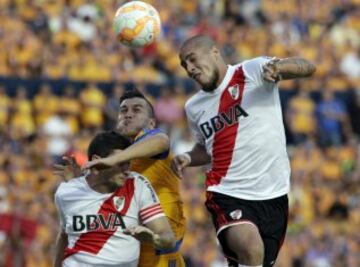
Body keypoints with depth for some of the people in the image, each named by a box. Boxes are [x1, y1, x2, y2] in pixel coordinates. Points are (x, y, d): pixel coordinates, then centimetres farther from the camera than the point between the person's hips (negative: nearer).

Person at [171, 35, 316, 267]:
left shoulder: (253, 71, -4)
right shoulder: (194, 107, 10)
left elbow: (308, 68, -18)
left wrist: (278, 67, -38)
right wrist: (188, 159, 5)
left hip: (273, 196, -1)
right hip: (228, 195, 1)